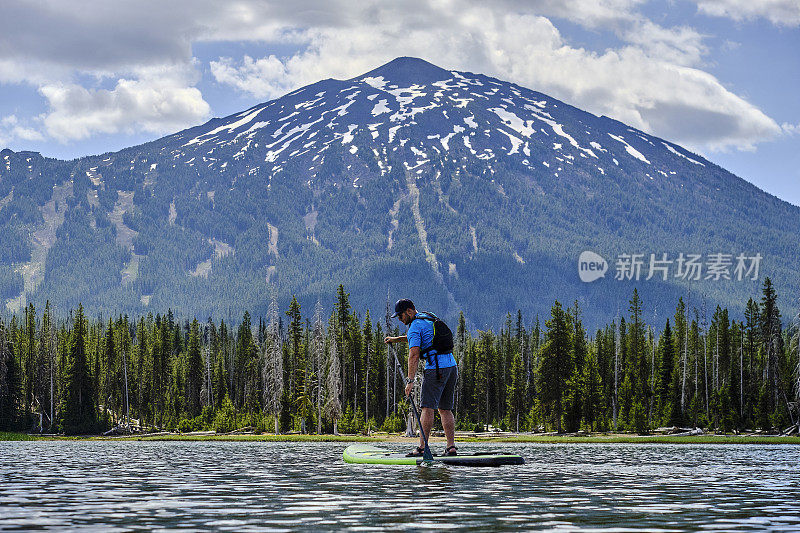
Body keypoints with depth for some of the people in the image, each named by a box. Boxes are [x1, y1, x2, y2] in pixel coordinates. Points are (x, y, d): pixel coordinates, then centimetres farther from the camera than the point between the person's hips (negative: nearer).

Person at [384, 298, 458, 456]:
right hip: (452, 366, 9)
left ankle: (422, 447, -14)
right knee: (445, 409, 10)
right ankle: (451, 447, 3)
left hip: (436, 369, -9)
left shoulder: (415, 326, -7)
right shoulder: (429, 318, 20)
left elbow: (414, 356, -17)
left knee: (428, 407, -9)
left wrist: (410, 381, -19)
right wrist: (395, 339, 35)